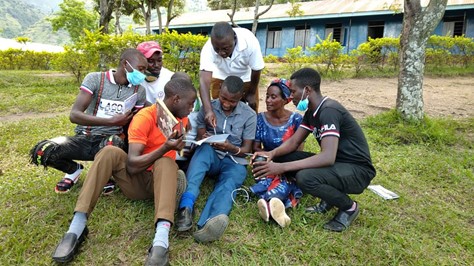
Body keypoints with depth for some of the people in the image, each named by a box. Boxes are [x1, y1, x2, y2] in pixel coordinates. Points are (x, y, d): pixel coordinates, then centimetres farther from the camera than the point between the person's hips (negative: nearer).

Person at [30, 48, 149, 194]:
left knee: (114, 143, -37)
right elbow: (74, 115, -15)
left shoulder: (139, 91, 3)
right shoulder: (95, 79, -6)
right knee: (42, 151, -25)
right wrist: (111, 121, -25)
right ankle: (74, 170, 10)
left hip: (109, 140, 0)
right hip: (84, 138, 0)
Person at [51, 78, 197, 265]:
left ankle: (161, 240, -50)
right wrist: (165, 148, -31)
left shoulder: (182, 118, 2)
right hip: (136, 181, -2)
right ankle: (77, 228, -31)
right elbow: (131, 165, -24)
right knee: (110, 153, -28)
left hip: (162, 179, 2)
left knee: (166, 162, -32)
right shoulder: (144, 118, -15)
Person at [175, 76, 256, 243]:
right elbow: (200, 140, 4)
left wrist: (231, 148, -23)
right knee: (205, 149, -35)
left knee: (227, 185, -35)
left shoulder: (249, 115, 0)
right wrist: (204, 140, -22)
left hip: (235, 161, -1)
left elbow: (246, 150, 0)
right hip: (210, 156, 1)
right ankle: (186, 206, -51)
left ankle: (209, 223, -67)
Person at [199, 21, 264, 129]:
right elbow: (204, 80, -41)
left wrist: (251, 93, -8)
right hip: (221, 77, 1)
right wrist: (208, 110, -54)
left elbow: (256, 70, -21)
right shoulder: (208, 48, -35)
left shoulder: (250, 42, -37)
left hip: (246, 77, 0)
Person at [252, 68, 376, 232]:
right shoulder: (311, 112, 5)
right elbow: (294, 142, 5)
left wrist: (282, 167, -36)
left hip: (357, 170, -8)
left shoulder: (329, 111, -24)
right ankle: (329, 197, 9)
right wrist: (273, 153, -16)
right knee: (282, 157, -1)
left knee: (305, 177, -35)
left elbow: (328, 157, -35)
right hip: (336, 163, 9)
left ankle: (349, 207, -5)